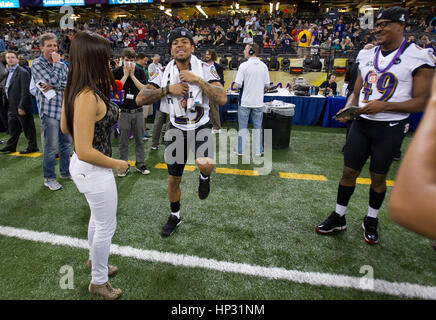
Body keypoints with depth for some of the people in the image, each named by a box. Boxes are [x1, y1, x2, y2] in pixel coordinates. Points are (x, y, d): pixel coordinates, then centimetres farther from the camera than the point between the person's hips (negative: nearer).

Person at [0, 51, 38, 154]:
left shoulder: (23, 72, -13)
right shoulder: (9, 72, 15)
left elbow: (25, 91, -19)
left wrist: (21, 107, -21)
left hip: (21, 108, -8)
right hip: (12, 108, 8)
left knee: (28, 128, 3)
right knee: (13, 128, 17)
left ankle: (32, 147, 15)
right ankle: (11, 146, 29)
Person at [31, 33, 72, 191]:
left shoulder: (62, 64, 13)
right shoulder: (37, 64, -4)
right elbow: (53, 81, -17)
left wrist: (54, 87, -12)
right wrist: (56, 63, -5)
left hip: (64, 108, 6)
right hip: (49, 109, -6)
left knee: (66, 142, 13)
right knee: (51, 146, -4)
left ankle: (65, 172, 28)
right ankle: (49, 178, 10)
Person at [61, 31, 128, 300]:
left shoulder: (74, 90, 1)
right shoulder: (88, 97, -28)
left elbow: (65, 127, 13)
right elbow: (85, 152, -29)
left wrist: (105, 116, 11)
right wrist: (117, 164, -15)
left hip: (82, 166, 9)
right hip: (94, 170, -9)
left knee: (98, 218, 29)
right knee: (106, 226, 11)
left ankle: (95, 260, 53)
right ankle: (99, 282, 34)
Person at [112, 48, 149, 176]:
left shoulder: (140, 71, 5)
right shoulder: (116, 72, 1)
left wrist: (132, 75, -10)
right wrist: (125, 75, -11)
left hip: (138, 111, 2)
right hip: (123, 111, -1)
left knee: (139, 140, 10)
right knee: (123, 141, 6)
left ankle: (140, 164, 23)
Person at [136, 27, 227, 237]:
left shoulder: (205, 68, -9)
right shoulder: (165, 73, -2)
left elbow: (222, 99, -21)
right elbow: (140, 99, -10)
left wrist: (197, 80, -25)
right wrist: (168, 89, -20)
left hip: (201, 126, -2)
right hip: (177, 129, 3)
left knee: (205, 164, -31)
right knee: (174, 178, 10)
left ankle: (204, 176, 9)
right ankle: (175, 216, 36)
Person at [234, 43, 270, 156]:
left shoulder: (244, 65, -11)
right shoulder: (264, 66, 1)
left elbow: (237, 84, -14)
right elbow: (267, 84, 4)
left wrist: (244, 86, 7)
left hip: (245, 101, -3)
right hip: (258, 102, 3)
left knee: (242, 126, 7)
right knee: (257, 126, 12)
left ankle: (240, 149, 14)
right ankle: (258, 150, 17)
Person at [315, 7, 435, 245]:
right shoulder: (367, 55, 9)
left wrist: (384, 105, -23)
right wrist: (348, 108, -6)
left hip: (390, 128, -4)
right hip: (361, 124, 4)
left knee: (378, 177, 8)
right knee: (349, 172, 6)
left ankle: (371, 221, 30)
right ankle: (338, 217, 21)